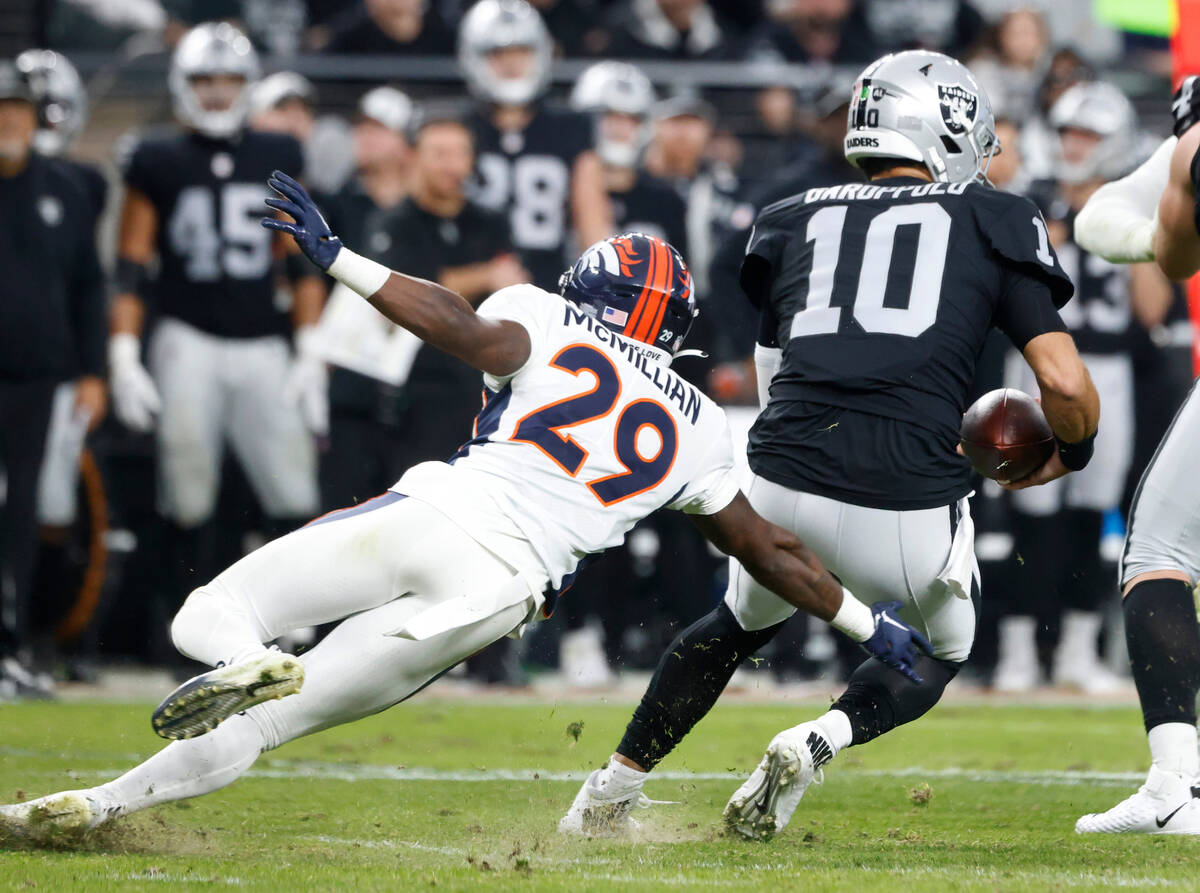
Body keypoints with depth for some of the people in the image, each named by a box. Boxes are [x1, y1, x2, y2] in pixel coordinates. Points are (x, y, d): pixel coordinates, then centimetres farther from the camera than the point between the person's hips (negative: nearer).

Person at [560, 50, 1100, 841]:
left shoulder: (795, 222, 21)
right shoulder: (994, 222, 12)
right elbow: (1066, 384, 5)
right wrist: (1068, 453, 25)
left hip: (783, 480, 3)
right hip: (911, 502, -3)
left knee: (741, 625, 34)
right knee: (944, 650, 28)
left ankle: (611, 792, 30)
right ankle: (816, 743, 2)